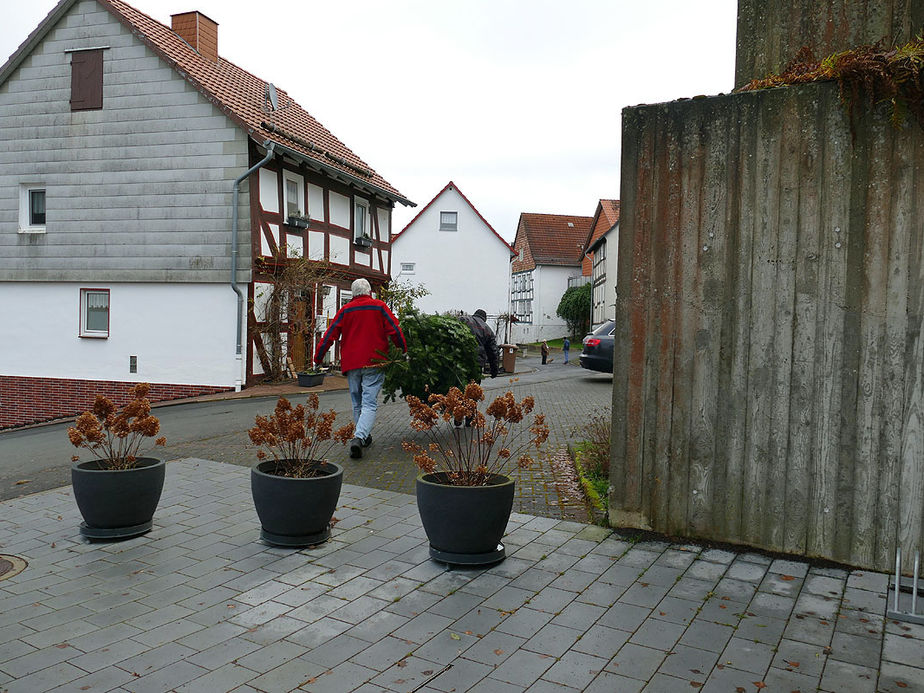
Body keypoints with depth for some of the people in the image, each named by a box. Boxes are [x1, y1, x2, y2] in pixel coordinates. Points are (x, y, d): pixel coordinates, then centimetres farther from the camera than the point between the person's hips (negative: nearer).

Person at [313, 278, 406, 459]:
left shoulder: (345, 310, 7)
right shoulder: (379, 307, 2)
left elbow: (330, 335, 6)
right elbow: (395, 330, -3)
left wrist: (318, 359, 12)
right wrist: (403, 351, 8)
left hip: (351, 364, 3)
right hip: (374, 363, -3)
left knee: (357, 403, 17)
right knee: (369, 404, -6)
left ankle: (365, 437, 26)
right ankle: (359, 437, -24)